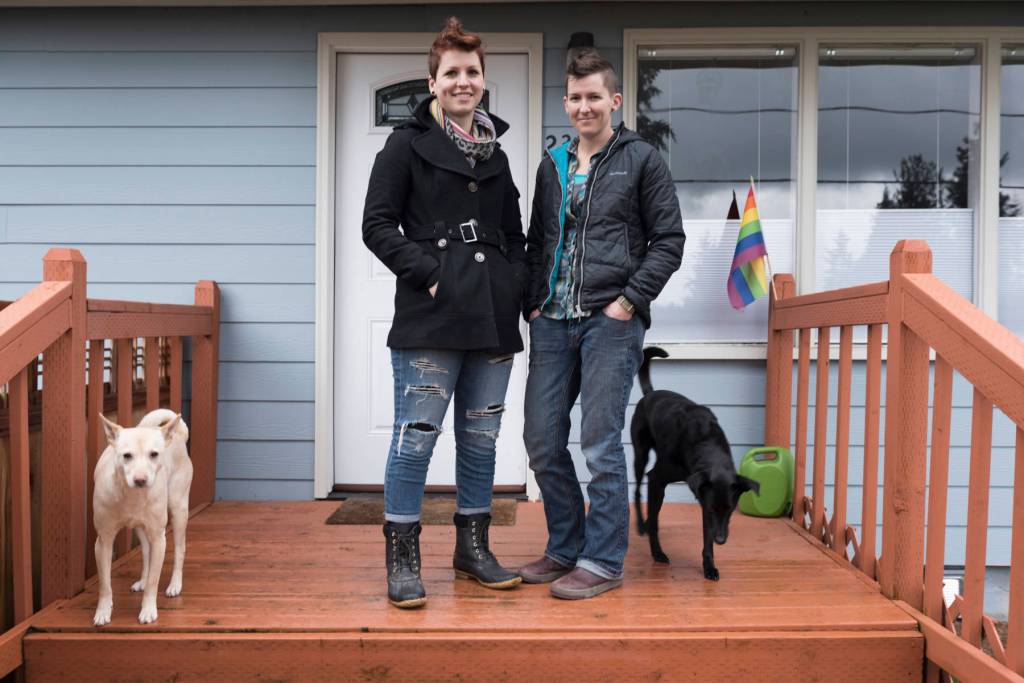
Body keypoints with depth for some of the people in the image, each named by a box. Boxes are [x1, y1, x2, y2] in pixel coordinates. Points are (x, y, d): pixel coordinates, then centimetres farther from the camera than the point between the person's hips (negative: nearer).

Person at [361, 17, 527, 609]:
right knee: (417, 437, -3)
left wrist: (521, 285, 6)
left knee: (481, 437, 11)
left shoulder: (495, 152, 18)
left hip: (494, 317, 5)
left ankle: (474, 547, 24)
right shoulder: (408, 144, 3)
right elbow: (377, 225, -3)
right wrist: (427, 273, -13)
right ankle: (403, 559, 9)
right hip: (431, 318, -5)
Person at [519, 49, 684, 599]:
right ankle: (565, 549, 23)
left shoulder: (641, 159, 3)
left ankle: (603, 561, 11)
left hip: (610, 322, -5)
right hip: (552, 322, 6)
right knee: (542, 442, 6)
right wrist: (533, 302, 8)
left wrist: (629, 300, -9)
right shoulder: (553, 165, 17)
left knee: (600, 445, -4)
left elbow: (669, 240, 0)